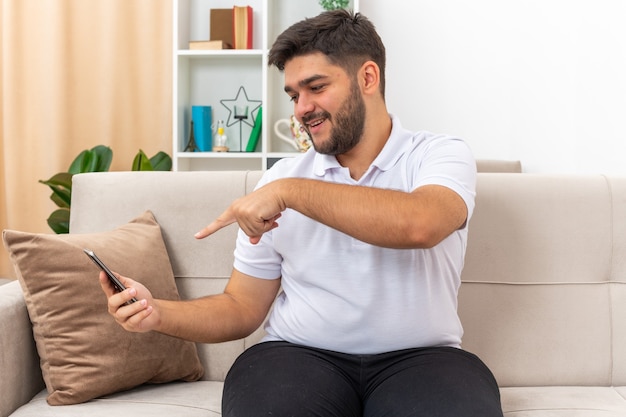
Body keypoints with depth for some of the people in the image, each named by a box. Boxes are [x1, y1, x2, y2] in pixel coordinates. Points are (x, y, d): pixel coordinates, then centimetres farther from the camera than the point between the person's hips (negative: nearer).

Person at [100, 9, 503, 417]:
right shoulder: (281, 177, 9)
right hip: (299, 355, 1)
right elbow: (243, 307, 11)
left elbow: (418, 225, -23)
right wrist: (160, 313, -7)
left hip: (419, 357, 0)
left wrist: (290, 191, -19)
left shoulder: (440, 155, 1)